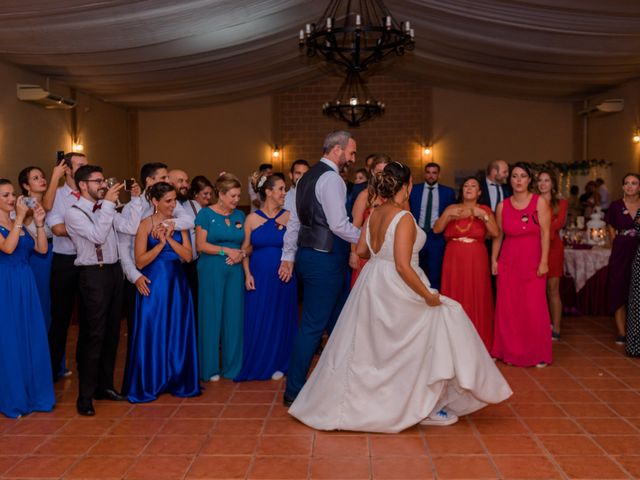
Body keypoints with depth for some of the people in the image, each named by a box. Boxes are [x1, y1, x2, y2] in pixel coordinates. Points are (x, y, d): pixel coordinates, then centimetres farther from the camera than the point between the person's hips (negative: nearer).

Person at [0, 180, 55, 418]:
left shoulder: (20, 224, 12)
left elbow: (42, 249, 4)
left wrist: (39, 223, -7)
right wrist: (20, 217, -21)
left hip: (26, 287, 6)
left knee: (32, 339, 10)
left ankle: (33, 393, 23)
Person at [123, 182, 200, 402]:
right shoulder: (146, 224, -6)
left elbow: (188, 256, -3)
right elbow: (140, 262, -11)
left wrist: (170, 238, -13)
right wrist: (160, 243, -18)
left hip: (177, 283, 4)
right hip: (154, 284, -4)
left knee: (178, 333, 10)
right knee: (151, 333, 2)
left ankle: (177, 380, 24)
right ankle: (148, 384, 17)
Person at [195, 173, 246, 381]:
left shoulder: (240, 215, 11)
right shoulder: (206, 213, -2)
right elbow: (200, 245, -7)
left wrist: (242, 253, -9)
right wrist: (226, 251, -14)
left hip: (235, 271, 4)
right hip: (211, 271, -4)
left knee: (234, 317, 5)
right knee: (211, 317, 2)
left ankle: (232, 366, 17)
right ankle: (210, 367, 14)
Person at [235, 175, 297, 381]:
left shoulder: (288, 217, 1)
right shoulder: (252, 219, 1)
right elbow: (245, 249, 3)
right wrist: (247, 274, -5)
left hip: (282, 277, 0)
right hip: (258, 276, 0)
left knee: (280, 320, 8)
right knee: (256, 320, 5)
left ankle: (278, 364, 24)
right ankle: (256, 364, 22)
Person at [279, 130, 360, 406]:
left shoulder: (308, 177, 15)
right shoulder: (332, 179, -15)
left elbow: (294, 220, 16)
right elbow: (339, 225, -21)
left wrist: (288, 257, 18)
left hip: (311, 256, 10)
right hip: (325, 260, -10)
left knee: (338, 321, 18)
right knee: (312, 326, -2)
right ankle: (294, 391, 8)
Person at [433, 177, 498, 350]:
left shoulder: (485, 210, 6)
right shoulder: (451, 208, 10)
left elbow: (495, 233, -6)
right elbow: (436, 229, 0)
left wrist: (483, 216, -18)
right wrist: (447, 215, -14)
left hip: (476, 261, -1)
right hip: (453, 260, 1)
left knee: (476, 300, 0)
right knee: (454, 300, 1)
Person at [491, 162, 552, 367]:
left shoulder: (539, 202, -2)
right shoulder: (502, 206, 4)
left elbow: (545, 233, -6)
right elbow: (498, 235, 9)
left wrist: (544, 262, -11)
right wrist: (494, 260, 4)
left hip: (532, 263, -2)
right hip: (508, 262, 2)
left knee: (534, 308, -4)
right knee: (508, 308, 4)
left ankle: (538, 354, 12)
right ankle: (512, 352, 18)